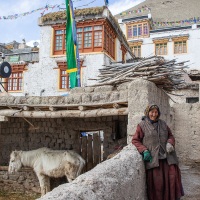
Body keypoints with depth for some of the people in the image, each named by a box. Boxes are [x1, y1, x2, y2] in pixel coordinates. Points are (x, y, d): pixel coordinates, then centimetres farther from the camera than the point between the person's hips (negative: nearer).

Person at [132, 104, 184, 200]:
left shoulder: (163, 124, 14)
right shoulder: (142, 125, 2)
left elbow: (170, 135, 22)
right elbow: (135, 140, 2)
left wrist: (170, 143, -1)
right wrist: (144, 150, -11)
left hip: (166, 157, 4)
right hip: (152, 159, -4)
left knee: (172, 177, -6)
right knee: (157, 182, -6)